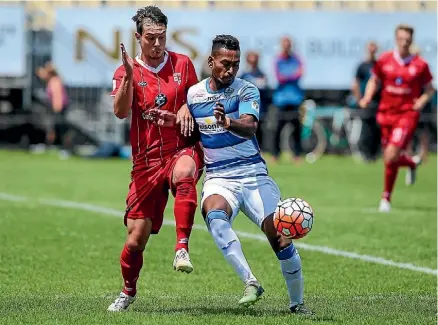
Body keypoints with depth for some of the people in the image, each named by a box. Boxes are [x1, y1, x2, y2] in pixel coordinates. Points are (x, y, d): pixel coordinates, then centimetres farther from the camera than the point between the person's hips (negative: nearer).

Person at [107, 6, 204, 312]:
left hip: (182, 149, 0)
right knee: (136, 238, 1)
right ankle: (128, 291, 27)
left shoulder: (182, 63, 6)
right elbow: (121, 112, -14)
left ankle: (182, 248, -42)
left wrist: (187, 108, -4)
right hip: (146, 161, 0)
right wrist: (128, 76, -28)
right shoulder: (127, 72, 1)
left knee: (184, 173, -41)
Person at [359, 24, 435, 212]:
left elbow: (430, 89, 9)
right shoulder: (384, 61, 3)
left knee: (391, 155, -17)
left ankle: (386, 198, -2)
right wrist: (367, 97, -2)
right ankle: (412, 163, 42)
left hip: (407, 114, -4)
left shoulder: (420, 65, -2)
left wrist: (422, 101, -10)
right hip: (386, 114, 4)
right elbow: (374, 81, 16)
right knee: (389, 158, 7)